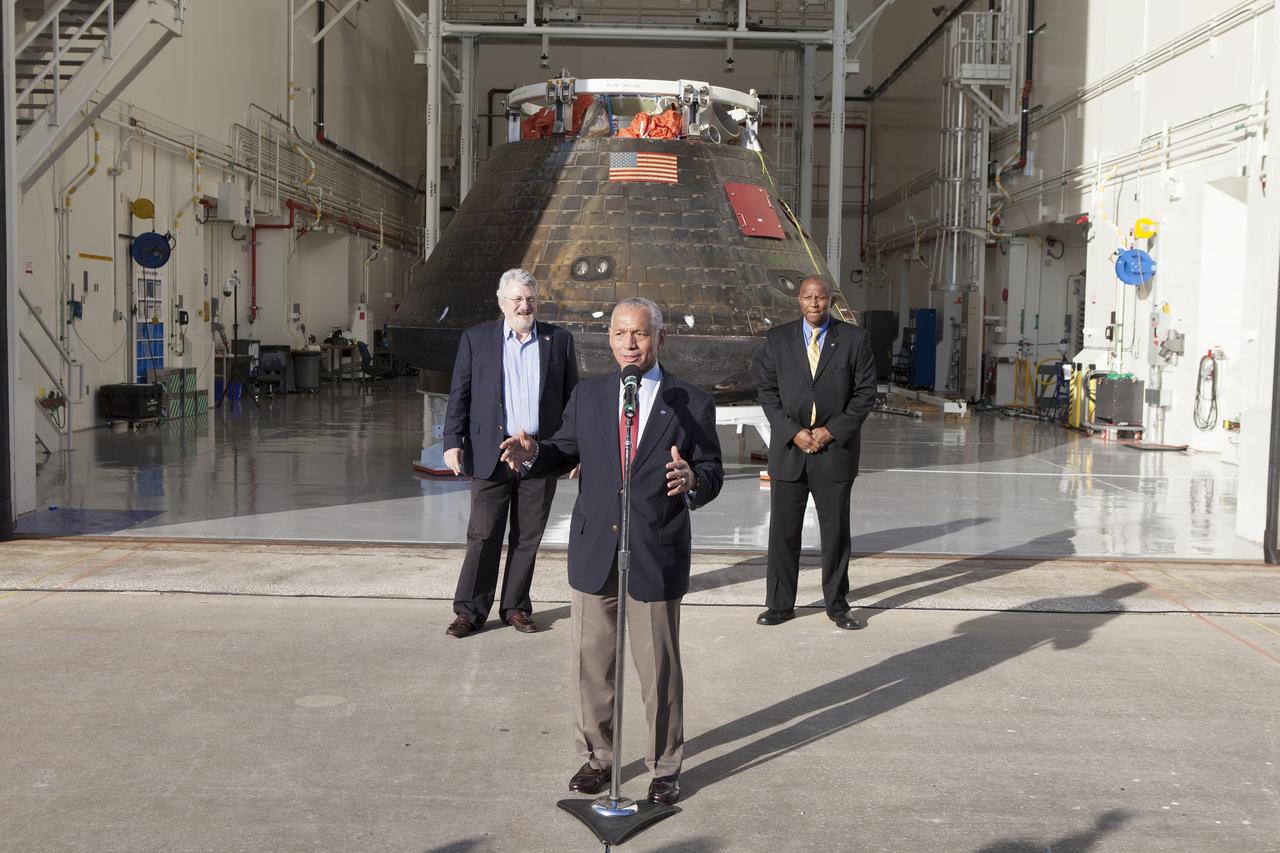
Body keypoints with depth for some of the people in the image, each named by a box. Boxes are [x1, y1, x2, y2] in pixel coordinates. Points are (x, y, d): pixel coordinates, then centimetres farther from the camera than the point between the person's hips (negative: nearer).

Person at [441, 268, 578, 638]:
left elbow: (572, 398, 9)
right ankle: (469, 611, 12)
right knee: (483, 535, 2)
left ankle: (516, 607, 22)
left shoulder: (559, 340, 6)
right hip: (491, 453, -1)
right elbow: (459, 395, 3)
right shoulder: (476, 338, 4)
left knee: (528, 537, 9)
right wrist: (452, 442, -8)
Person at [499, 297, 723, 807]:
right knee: (591, 664, 13)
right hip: (593, 555, 3)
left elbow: (713, 474, -3)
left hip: (657, 559, -2)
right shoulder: (587, 397, 6)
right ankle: (596, 757, 32)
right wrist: (533, 455, -13)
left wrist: (693, 480, -26)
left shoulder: (692, 404, -2)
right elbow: (564, 454, 9)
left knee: (660, 668, 8)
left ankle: (665, 767, 26)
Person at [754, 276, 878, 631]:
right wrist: (793, 432, -10)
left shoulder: (854, 339, 1)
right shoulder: (777, 339, 4)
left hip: (835, 448, -1)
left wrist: (831, 430, -10)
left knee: (836, 531, 7)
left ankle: (837, 604, 20)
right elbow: (766, 390, 1)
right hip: (788, 448, 1)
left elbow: (865, 392, -1)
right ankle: (779, 604, 17)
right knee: (783, 529, 6)